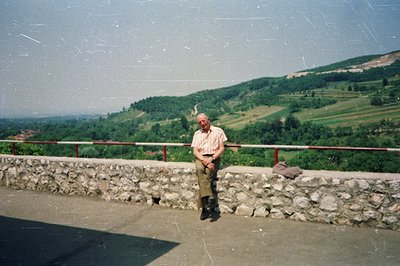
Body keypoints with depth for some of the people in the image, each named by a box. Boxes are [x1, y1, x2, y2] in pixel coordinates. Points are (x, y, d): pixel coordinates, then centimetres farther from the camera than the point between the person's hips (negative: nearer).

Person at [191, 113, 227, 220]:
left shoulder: (218, 131, 10)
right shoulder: (197, 134, 19)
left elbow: (222, 149, 4)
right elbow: (195, 151, 9)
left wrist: (211, 158, -12)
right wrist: (204, 160, -10)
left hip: (214, 158, -2)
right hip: (200, 158, 2)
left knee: (206, 176, -31)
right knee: (200, 169, -34)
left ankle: (204, 207, -30)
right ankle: (207, 203, -41)